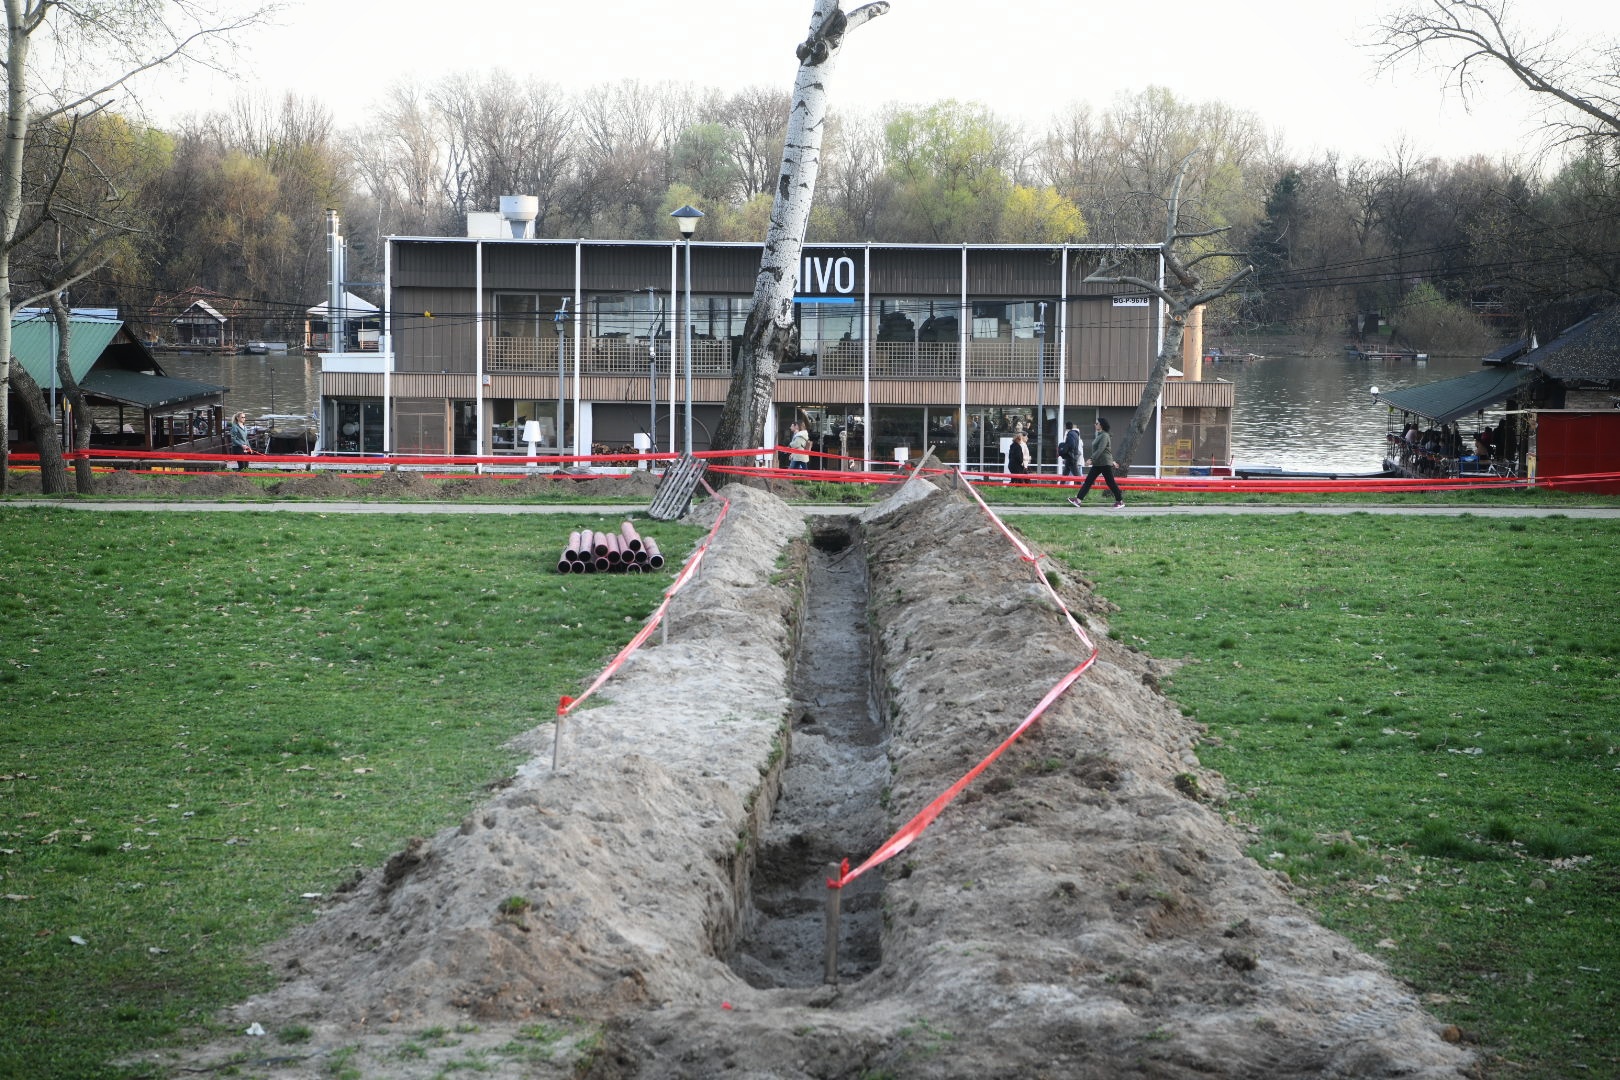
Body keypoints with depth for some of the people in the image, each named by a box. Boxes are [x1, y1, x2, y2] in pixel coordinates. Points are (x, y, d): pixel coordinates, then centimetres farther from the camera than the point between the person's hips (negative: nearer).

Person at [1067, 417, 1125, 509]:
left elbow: (1100, 450, -24)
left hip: (1105, 464, -9)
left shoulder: (1104, 436, -15)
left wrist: (1092, 459, -29)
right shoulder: (1099, 435, 15)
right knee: (1088, 481, 2)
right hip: (1097, 464, 9)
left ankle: (1120, 501, 9)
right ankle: (1078, 500, -3)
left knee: (1111, 483, -1)